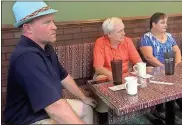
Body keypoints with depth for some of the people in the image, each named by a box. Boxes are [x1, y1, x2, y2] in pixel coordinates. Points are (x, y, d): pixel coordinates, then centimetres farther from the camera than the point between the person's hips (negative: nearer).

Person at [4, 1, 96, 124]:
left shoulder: (46, 48, 1)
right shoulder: (27, 57, -33)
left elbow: (63, 76, 12)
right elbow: (55, 108, -39)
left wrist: (83, 98, 18)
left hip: (49, 104, 10)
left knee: (86, 108, 20)